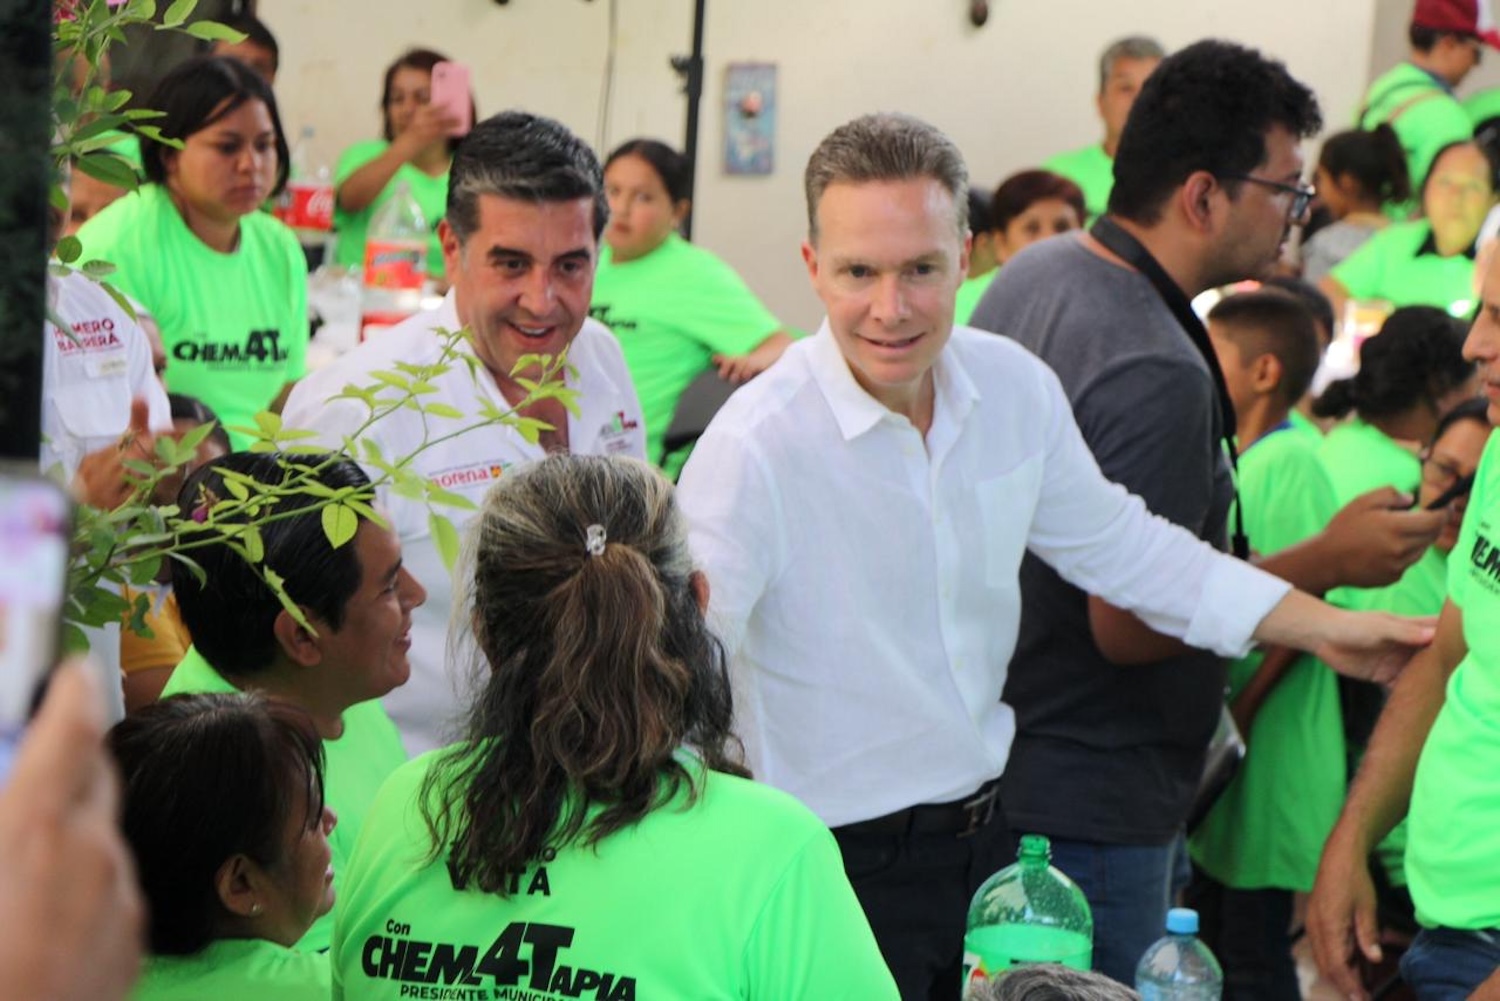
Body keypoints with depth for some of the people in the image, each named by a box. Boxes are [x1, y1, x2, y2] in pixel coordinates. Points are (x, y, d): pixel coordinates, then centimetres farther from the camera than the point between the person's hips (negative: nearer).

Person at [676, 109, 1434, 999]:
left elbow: (1113, 542, 11)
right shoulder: (754, 446, -23)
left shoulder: (1017, 388, -3)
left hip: (985, 828, 6)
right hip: (837, 862, -6)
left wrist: (1324, 626, 12)